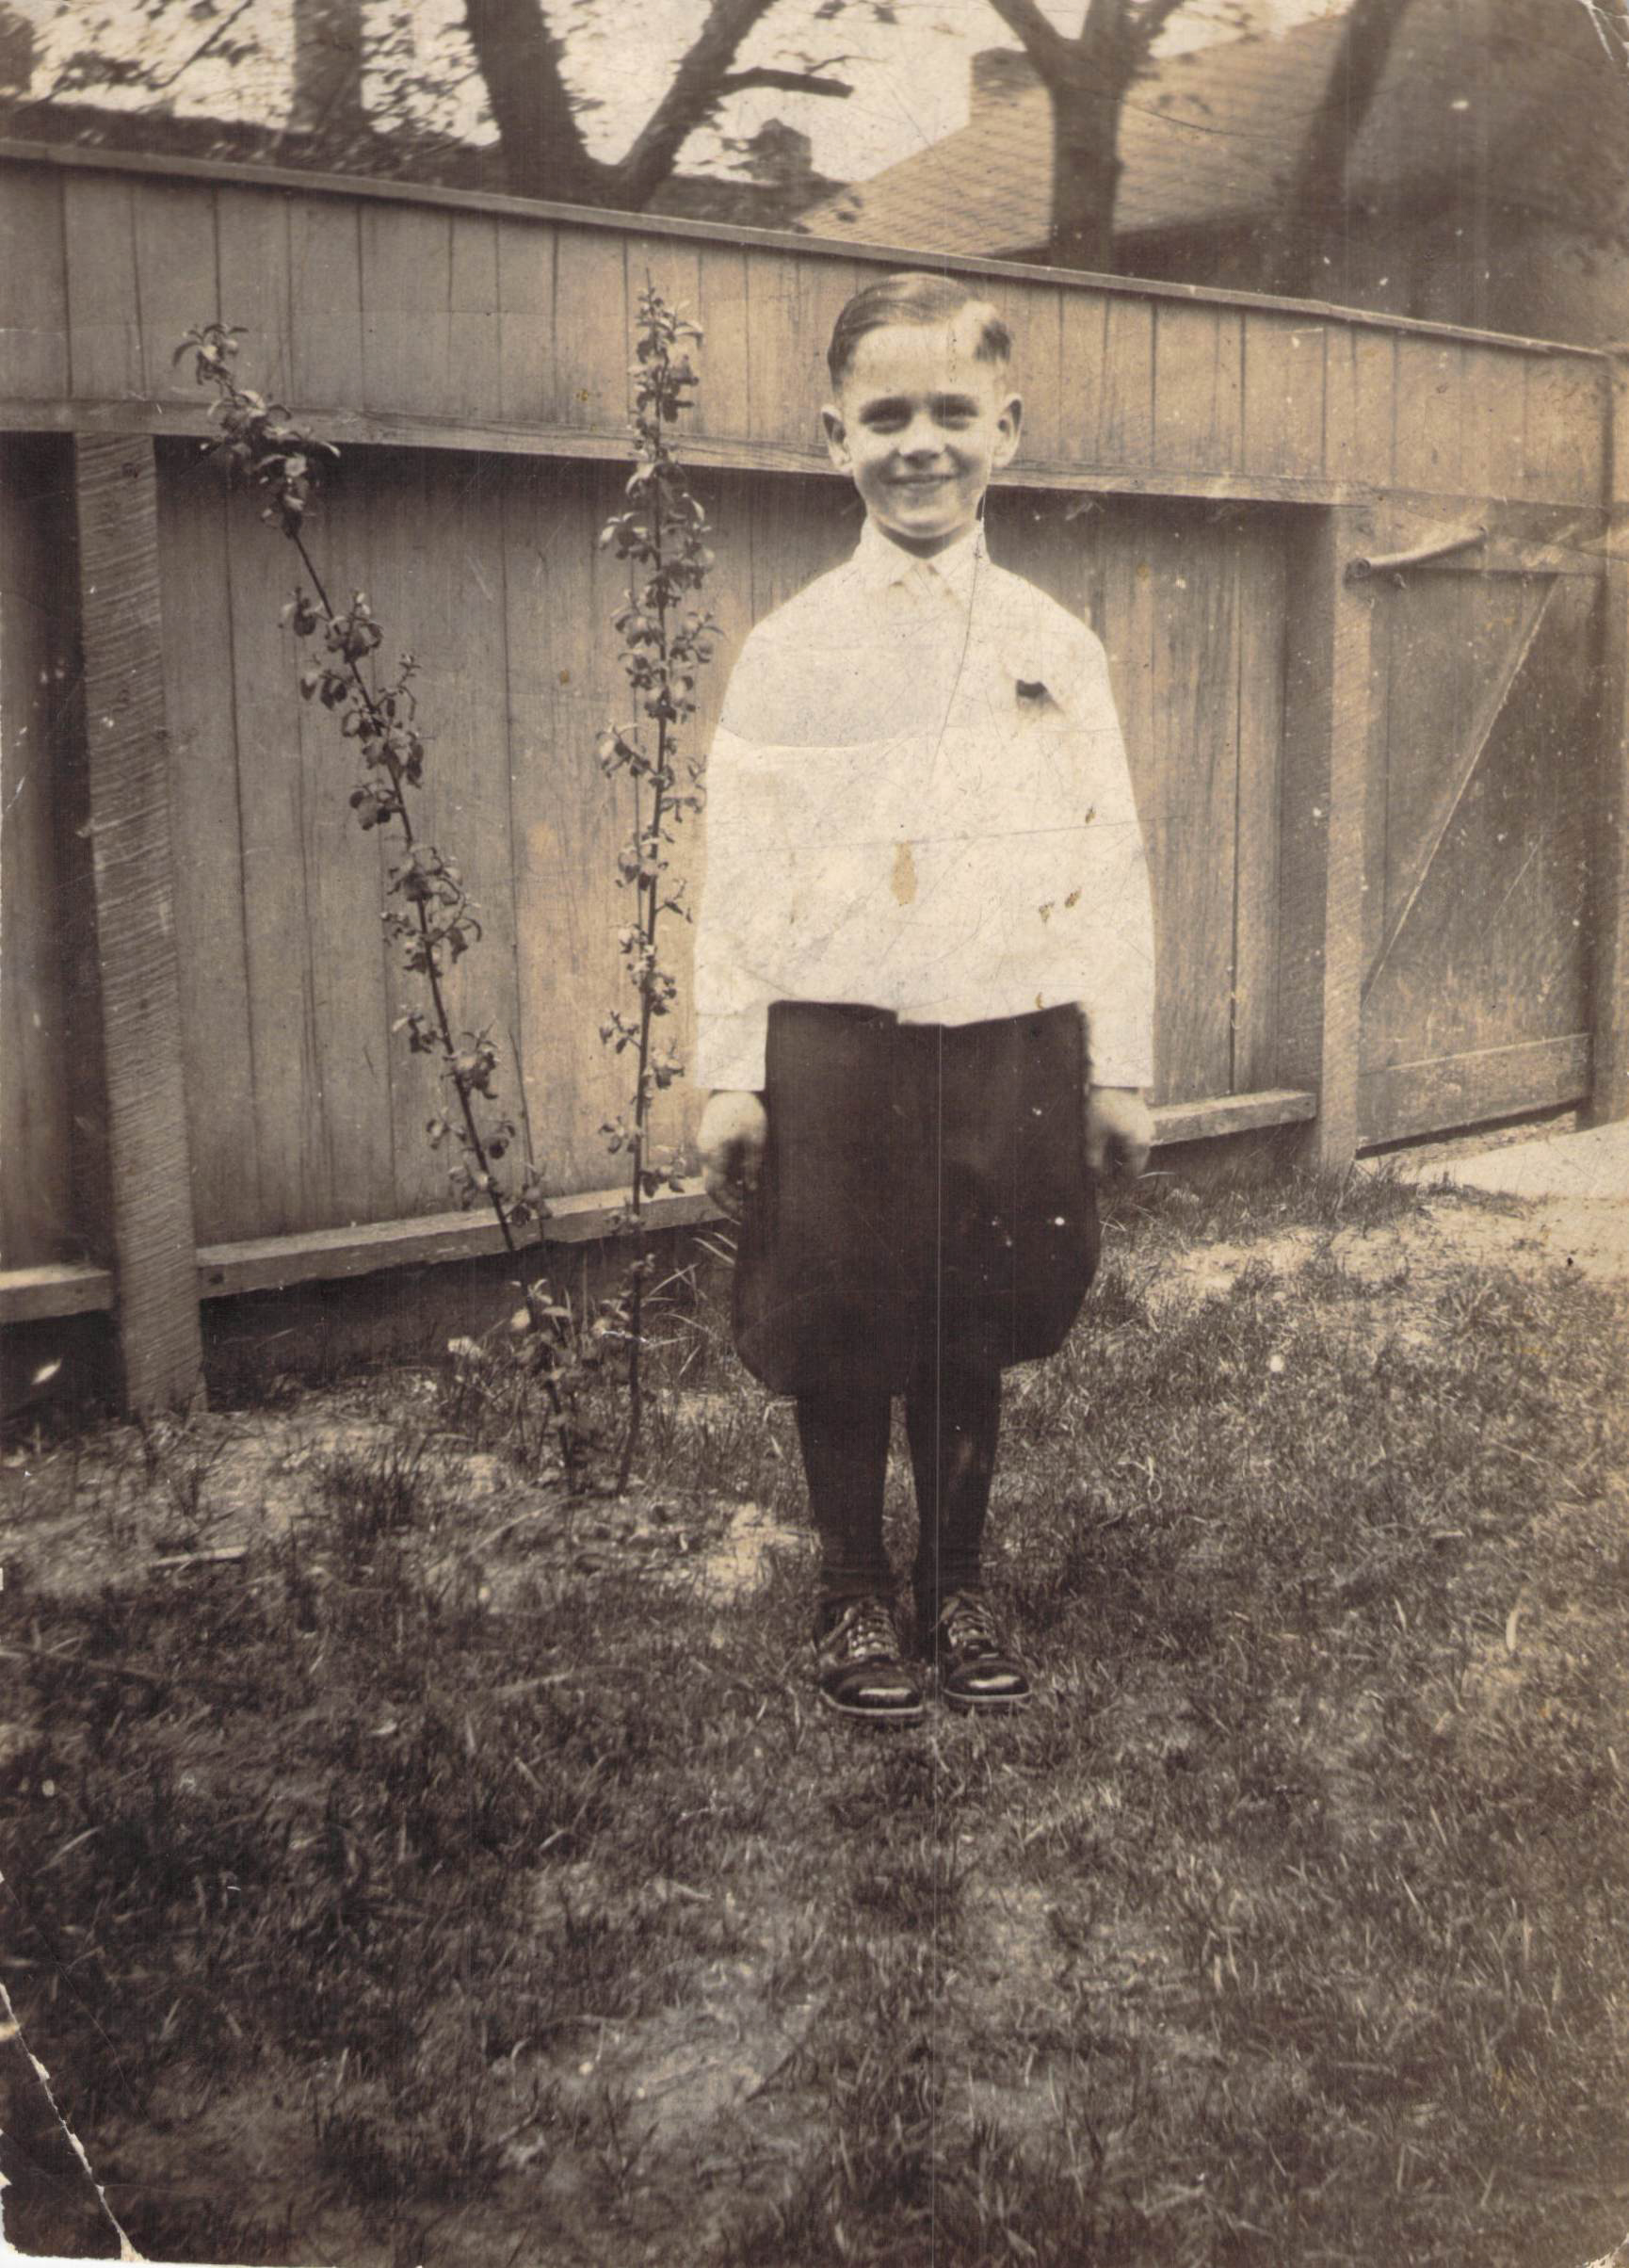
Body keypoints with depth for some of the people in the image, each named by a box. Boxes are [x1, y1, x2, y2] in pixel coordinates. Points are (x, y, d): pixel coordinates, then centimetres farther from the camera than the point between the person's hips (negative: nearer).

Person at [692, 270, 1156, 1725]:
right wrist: (729, 1073, -1)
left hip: (1011, 1051, 1)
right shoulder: (793, 650, 0)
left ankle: (961, 1582, 32)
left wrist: (1119, 1070, 4)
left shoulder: (1056, 649, 3)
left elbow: (1111, 867, 6)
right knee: (838, 1345, 8)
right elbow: (739, 869, 1)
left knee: (974, 1339, 12)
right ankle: (856, 1591, 28)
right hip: (834, 1049, -1)